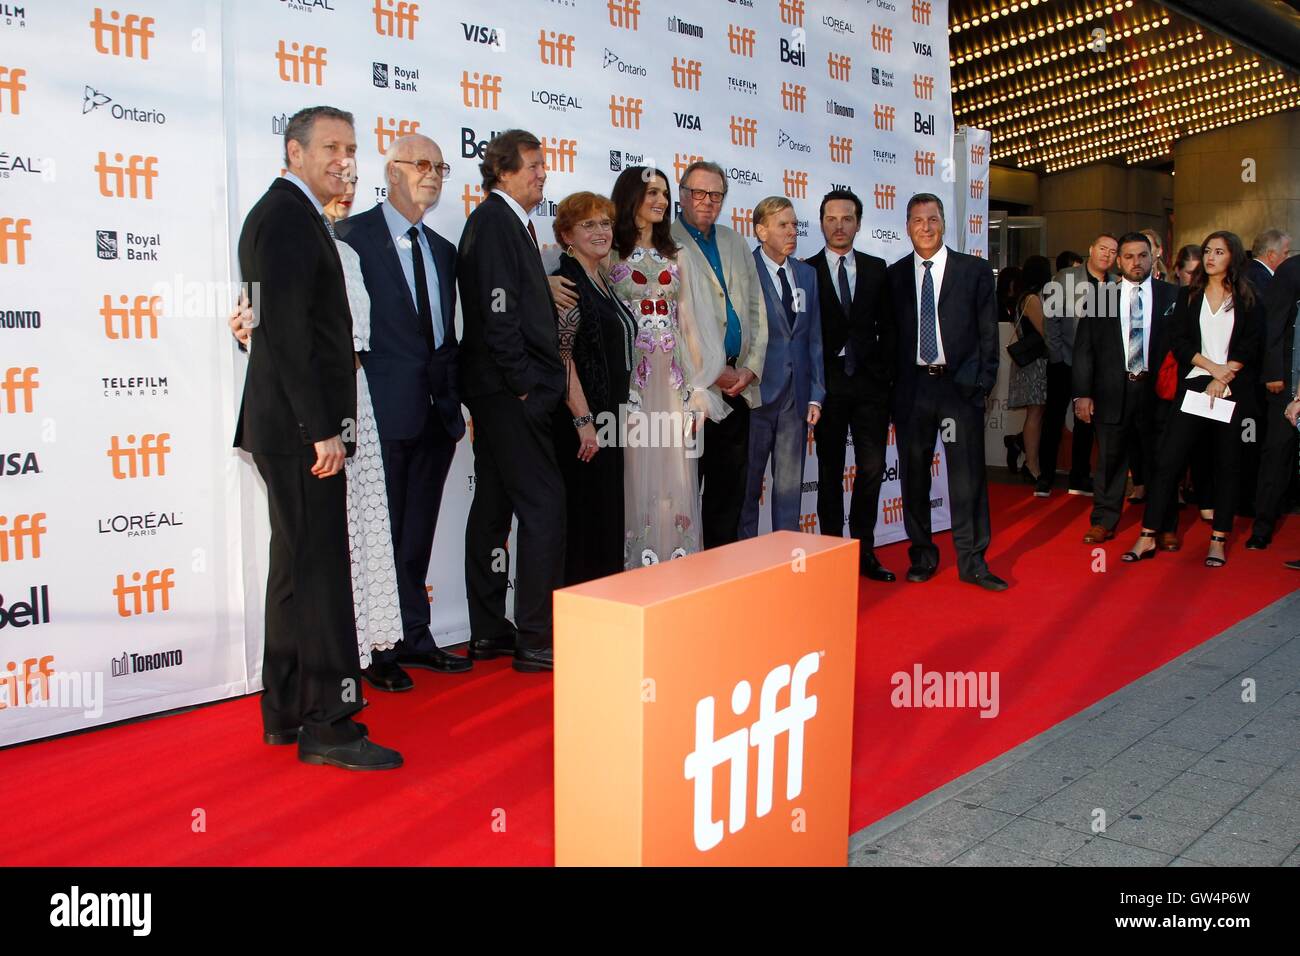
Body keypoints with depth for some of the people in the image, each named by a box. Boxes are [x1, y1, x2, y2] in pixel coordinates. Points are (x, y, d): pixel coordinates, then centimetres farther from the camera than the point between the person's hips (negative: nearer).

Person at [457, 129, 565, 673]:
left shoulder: (508, 222, 19)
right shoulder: (494, 220, -10)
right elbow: (498, 310, -18)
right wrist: (523, 382, -17)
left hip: (499, 391, 10)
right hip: (509, 391, -10)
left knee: (493, 507, 12)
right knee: (544, 506, -9)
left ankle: (489, 634, 20)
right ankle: (536, 640, -3)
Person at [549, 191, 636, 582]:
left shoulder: (602, 282, 15)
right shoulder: (566, 282, -12)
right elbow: (561, 356, -19)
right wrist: (583, 421, -21)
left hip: (606, 418, 9)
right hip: (579, 422, -9)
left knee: (607, 513, 13)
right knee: (582, 516, -3)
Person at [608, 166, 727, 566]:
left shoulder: (677, 259, 16)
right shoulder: (610, 255, 3)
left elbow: (692, 322, 13)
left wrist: (699, 386, 7)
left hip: (674, 377, 4)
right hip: (630, 374, -4)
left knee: (676, 472, 2)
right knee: (636, 470, -3)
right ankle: (636, 568, 4)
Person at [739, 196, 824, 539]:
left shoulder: (807, 274, 11)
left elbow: (814, 339, 11)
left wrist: (816, 395, 7)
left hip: (796, 396, 5)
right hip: (757, 393, -5)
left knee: (790, 484, 10)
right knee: (748, 482, 5)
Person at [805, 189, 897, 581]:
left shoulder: (876, 269, 10)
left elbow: (887, 327, 10)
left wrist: (887, 377, 2)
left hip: (870, 383, 2)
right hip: (827, 384, -2)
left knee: (872, 468, 2)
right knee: (830, 472, 5)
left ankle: (864, 551, 13)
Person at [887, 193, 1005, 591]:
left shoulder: (975, 271, 4)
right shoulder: (894, 275, 8)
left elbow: (988, 333, 3)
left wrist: (983, 383, -4)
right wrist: (889, 387, 2)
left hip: (960, 385, -2)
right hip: (912, 388, 2)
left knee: (968, 475, 0)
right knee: (914, 475, 8)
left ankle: (972, 561, 9)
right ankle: (922, 556, 21)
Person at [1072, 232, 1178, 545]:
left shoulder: (1173, 296, 3)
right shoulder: (1100, 298, 4)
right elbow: (1083, 349, 3)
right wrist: (1082, 393, -3)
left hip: (1158, 391, 0)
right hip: (1113, 393, 0)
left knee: (1161, 461, 9)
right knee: (1110, 460, 7)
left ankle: (1164, 526, 23)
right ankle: (1104, 522, 19)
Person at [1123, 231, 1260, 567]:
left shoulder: (1246, 299, 7)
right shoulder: (1188, 296, 11)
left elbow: (1250, 346, -1)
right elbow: (1179, 342, 2)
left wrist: (1223, 380, -12)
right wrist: (1212, 366, -11)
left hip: (1233, 390, -1)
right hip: (1193, 386, 1)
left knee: (1226, 464, 4)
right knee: (1168, 460, -5)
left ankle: (1218, 540, 11)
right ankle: (1148, 537, -3)